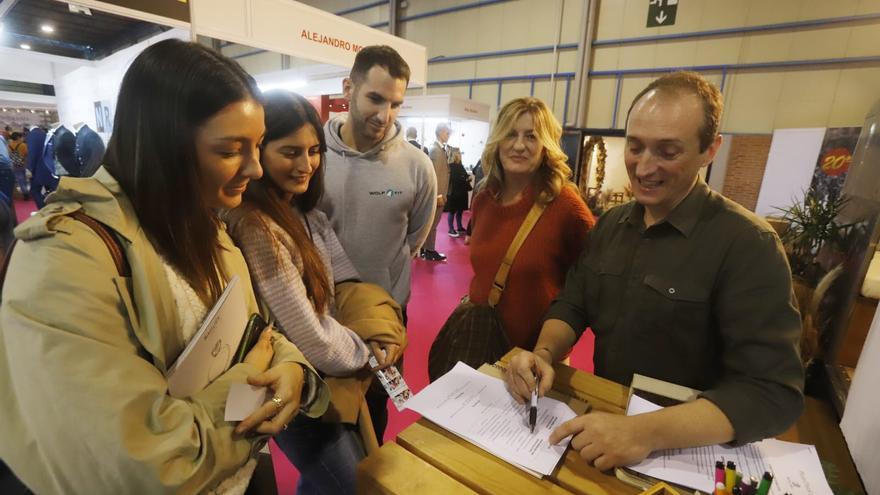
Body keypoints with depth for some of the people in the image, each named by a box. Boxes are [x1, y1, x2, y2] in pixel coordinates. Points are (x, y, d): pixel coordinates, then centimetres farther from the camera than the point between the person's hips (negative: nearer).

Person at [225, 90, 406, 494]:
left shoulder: (301, 211, 0)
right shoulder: (255, 228, -29)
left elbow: (344, 283, 3)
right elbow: (313, 342, -27)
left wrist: (382, 329, -14)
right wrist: (369, 351, -9)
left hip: (323, 377, 8)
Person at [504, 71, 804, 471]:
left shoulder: (747, 243, -16)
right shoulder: (610, 224, 1)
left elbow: (774, 392, -20)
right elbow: (572, 306, 3)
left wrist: (647, 432, -33)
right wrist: (544, 354, -16)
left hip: (687, 450, -3)